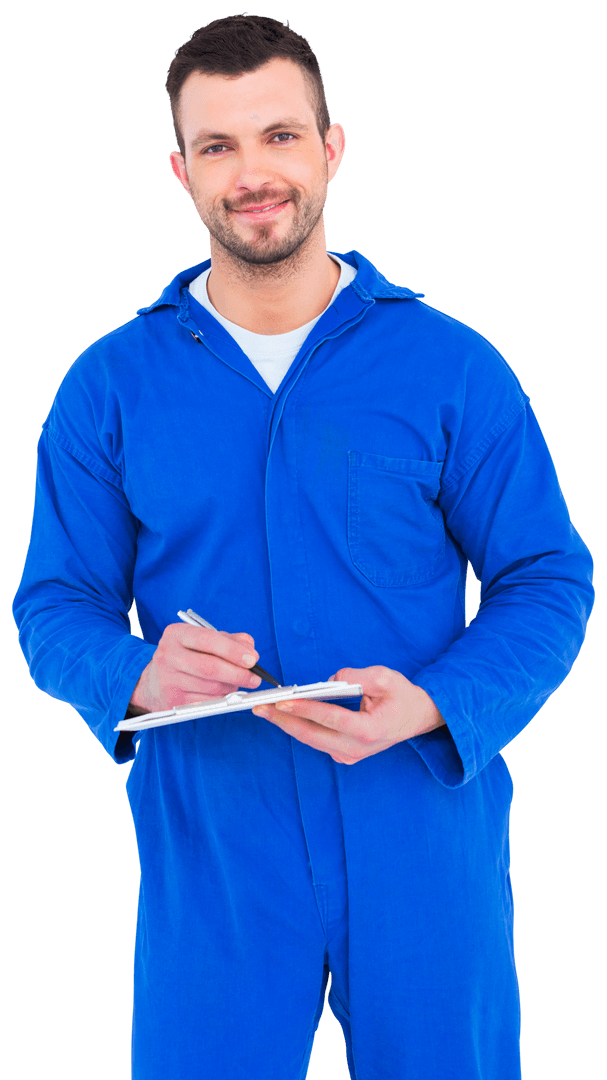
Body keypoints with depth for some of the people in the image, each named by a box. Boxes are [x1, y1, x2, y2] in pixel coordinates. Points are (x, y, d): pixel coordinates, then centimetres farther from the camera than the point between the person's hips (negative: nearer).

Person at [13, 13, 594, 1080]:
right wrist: (137, 675, -18)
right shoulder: (109, 386, 2)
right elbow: (54, 603, 4)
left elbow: (548, 582, 0)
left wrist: (433, 706, -18)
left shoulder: (450, 369, -2)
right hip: (208, 855, 1)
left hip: (423, 844, 0)